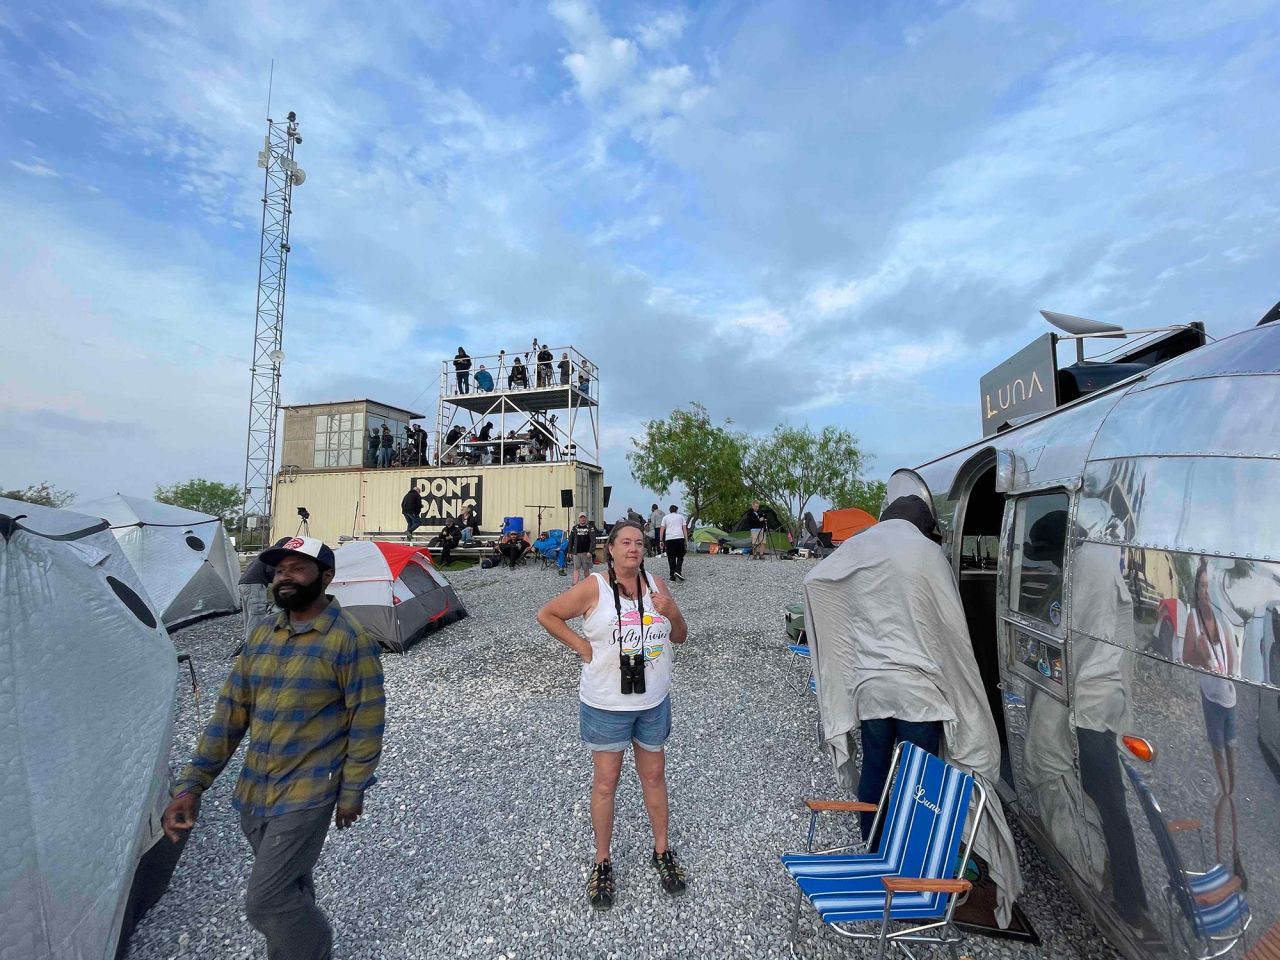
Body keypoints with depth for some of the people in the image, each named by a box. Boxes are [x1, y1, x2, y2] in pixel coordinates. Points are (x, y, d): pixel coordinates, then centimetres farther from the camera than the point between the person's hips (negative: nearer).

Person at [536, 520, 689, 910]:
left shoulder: (656, 585, -2)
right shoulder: (593, 588, -14)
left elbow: (679, 636, 5)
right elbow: (547, 615, -7)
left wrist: (671, 613, -16)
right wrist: (583, 647, -12)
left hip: (654, 701, 4)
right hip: (606, 703, -3)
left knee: (654, 776, 19)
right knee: (605, 783, 11)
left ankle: (662, 852, 40)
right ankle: (602, 864, 33)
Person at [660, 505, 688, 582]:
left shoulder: (665, 517, 17)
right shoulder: (681, 516, 17)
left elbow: (662, 530, 9)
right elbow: (684, 529, 10)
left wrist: (661, 541, 10)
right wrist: (686, 540, 9)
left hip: (669, 539, 1)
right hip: (679, 538, -1)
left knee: (671, 558, 5)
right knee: (680, 556, 8)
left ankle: (672, 576, 2)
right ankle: (678, 571, -15)